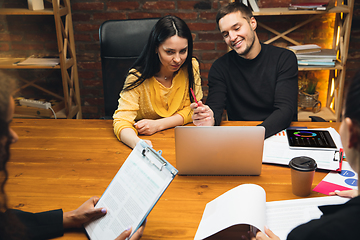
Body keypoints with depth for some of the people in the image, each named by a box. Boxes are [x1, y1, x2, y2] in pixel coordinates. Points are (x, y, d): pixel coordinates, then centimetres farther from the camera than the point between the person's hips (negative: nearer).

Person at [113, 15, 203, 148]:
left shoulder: (191, 66, -8)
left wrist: (158, 125, -19)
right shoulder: (138, 77, -17)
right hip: (147, 140, -1)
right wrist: (137, 143, -46)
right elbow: (122, 121, -22)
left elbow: (192, 109, -2)